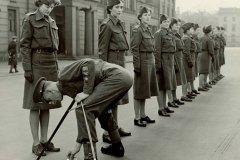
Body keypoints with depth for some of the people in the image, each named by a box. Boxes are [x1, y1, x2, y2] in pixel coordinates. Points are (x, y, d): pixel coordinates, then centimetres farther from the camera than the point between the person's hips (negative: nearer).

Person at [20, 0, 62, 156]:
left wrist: (56, 67, 15)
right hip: (37, 63, -6)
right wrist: (27, 69, -15)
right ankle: (36, 143, 3)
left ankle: (44, 140, 14)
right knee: (36, 104, -3)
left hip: (51, 64, 6)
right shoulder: (30, 19, -3)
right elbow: (24, 45, -8)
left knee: (47, 104, 7)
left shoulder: (52, 22, 16)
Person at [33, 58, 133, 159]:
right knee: (101, 109, 32)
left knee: (83, 109, -10)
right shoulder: (71, 88, 22)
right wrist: (78, 144, 26)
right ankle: (117, 147, 45)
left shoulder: (64, 76, -4)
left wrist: (86, 92, -15)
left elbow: (89, 63, -19)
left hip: (115, 77, -11)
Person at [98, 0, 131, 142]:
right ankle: (107, 133, 3)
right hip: (112, 63, -9)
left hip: (120, 63, 9)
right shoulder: (107, 25, -12)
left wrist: (122, 65, 17)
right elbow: (102, 50, -14)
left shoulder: (119, 24, 13)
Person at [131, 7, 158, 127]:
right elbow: (134, 49, -16)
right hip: (143, 62, -8)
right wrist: (137, 66, -20)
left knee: (145, 89, 13)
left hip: (150, 61, 8)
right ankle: (137, 118, 5)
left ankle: (143, 115, 22)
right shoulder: (137, 30, -11)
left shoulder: (148, 30, 14)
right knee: (139, 90, -2)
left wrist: (152, 62, 16)